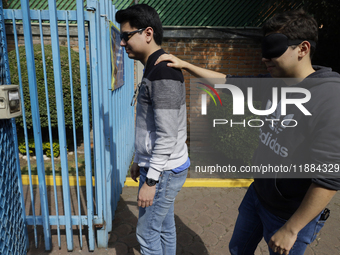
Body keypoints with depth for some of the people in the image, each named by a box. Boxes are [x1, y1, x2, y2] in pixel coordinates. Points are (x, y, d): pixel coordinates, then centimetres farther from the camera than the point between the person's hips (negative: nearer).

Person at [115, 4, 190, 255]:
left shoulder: (163, 74, -22)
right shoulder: (156, 69, 11)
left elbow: (167, 135, -24)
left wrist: (151, 180, -19)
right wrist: (140, 161, 20)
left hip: (163, 170, -9)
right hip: (161, 166, 9)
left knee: (147, 233, 7)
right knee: (165, 228, 21)